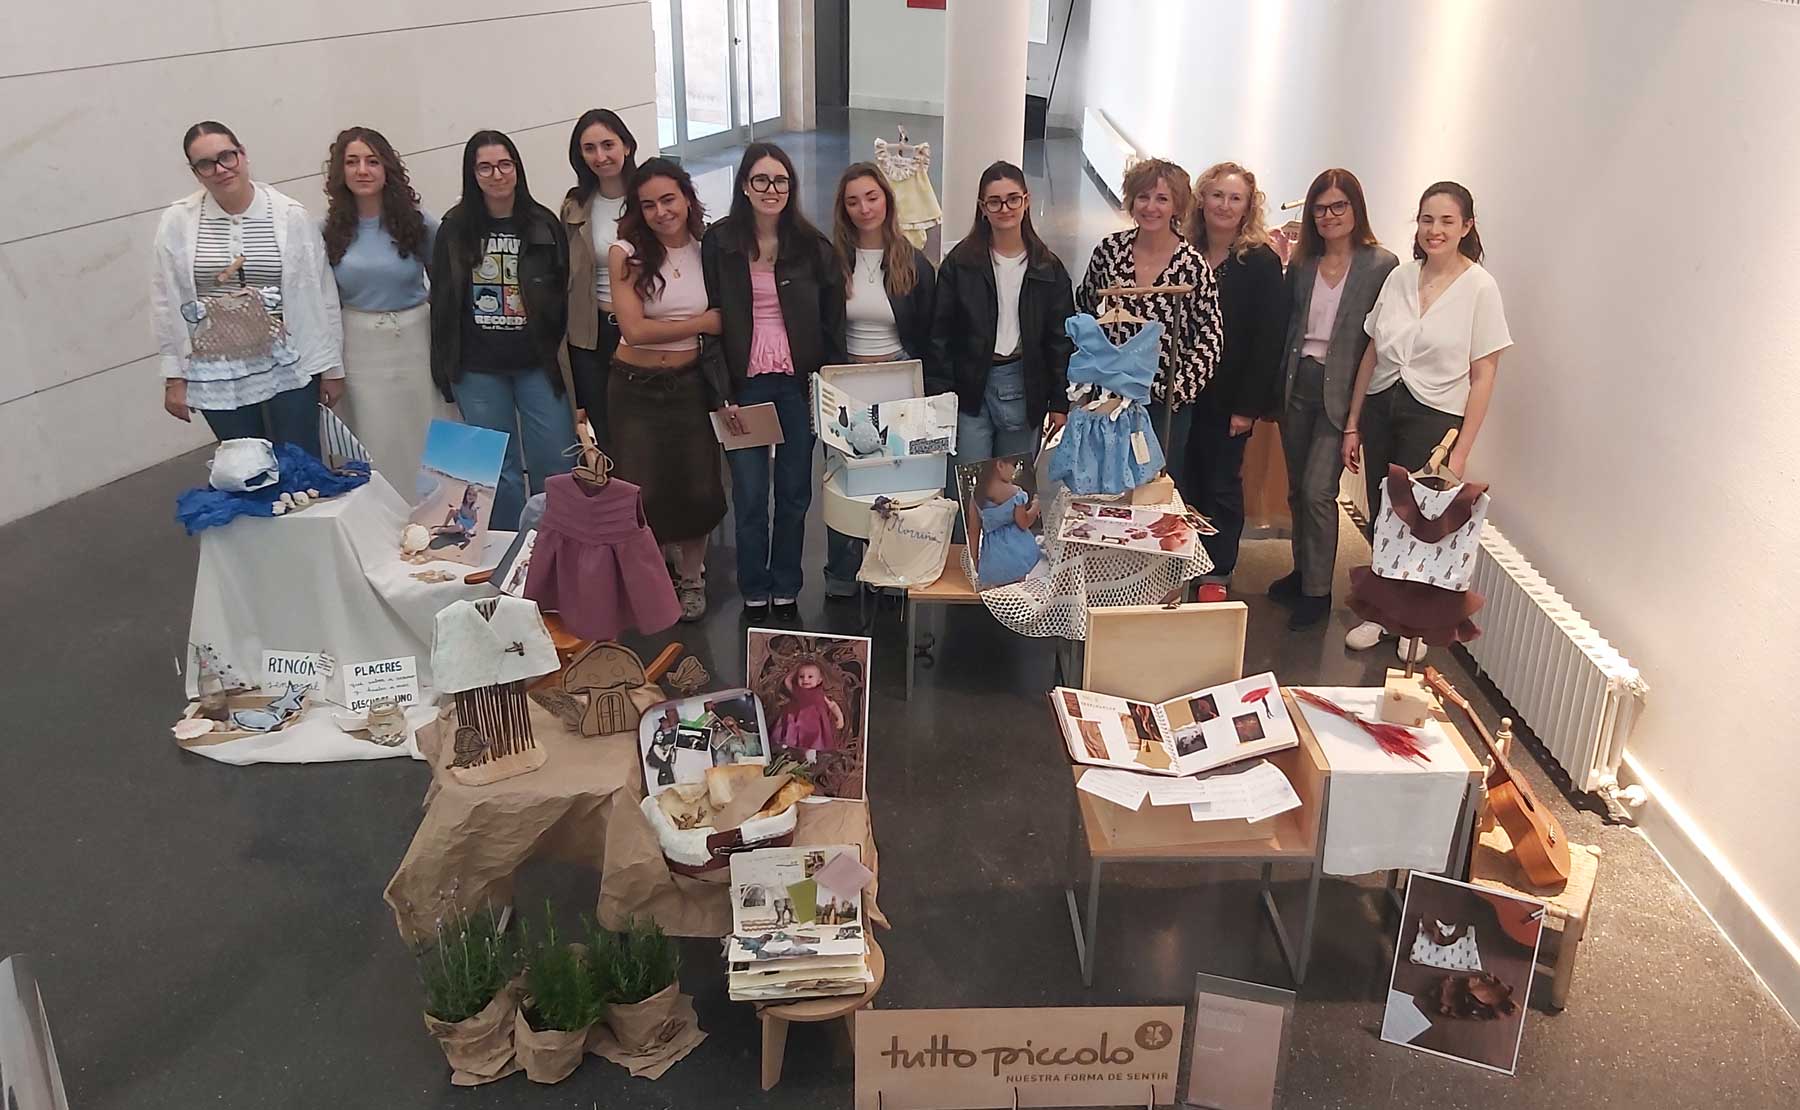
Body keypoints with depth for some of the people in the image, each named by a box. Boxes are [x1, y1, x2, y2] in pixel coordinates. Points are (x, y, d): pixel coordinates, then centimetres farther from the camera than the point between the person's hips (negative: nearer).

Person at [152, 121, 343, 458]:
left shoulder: (291, 215, -4)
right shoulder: (176, 222, -2)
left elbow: (320, 293, 0)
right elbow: (168, 304, 2)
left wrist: (331, 365, 1)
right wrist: (174, 377, 1)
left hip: (289, 368, -1)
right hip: (217, 376, 1)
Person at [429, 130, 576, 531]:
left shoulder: (545, 226, 1)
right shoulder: (454, 229, 3)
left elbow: (564, 298, 3)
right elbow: (442, 302, 5)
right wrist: (444, 368, 2)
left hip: (538, 365, 0)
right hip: (478, 370, 1)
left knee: (556, 465, 0)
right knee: (497, 469, 9)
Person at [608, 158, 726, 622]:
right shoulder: (626, 253, -9)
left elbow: (728, 319, 6)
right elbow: (635, 328, -15)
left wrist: (726, 388, -4)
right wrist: (702, 323, -11)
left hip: (691, 385, 2)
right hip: (635, 388, -2)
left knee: (697, 488, 6)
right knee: (642, 491, 1)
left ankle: (691, 578, 29)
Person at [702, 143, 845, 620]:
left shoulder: (812, 246, 2)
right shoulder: (719, 242, 0)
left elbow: (832, 322, 4)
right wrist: (721, 393, -7)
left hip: (798, 383, 1)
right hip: (744, 384, -1)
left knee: (794, 494, 9)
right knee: (749, 496, 2)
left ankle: (786, 590, 23)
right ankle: (754, 594, 18)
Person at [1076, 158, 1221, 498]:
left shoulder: (1193, 263, -7)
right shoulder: (1109, 250, 1)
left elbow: (1210, 333, -4)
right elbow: (1083, 311, 13)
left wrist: (1181, 383, -13)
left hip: (1167, 401, -2)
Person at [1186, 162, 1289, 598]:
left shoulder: (1261, 262, -6)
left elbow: (1268, 338, -10)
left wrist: (1248, 406, -14)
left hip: (1230, 396, -3)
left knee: (1222, 484, 4)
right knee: (1186, 478, 9)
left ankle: (1217, 573, 16)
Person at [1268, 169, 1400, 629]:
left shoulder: (1381, 264, -6)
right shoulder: (1301, 264, 9)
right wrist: (1279, 384, 0)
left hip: (1341, 389, -5)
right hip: (1298, 384, 5)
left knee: (1317, 491, -9)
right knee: (1298, 489, 13)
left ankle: (1318, 591, 4)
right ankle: (1303, 572, 30)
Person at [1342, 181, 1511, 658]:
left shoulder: (1480, 287, -7)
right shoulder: (1399, 277, 4)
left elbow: (1483, 376, -8)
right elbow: (1372, 354, 9)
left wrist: (1461, 452, -10)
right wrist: (1353, 424, 9)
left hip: (1434, 418, -4)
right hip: (1381, 409, 4)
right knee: (1381, 517, 9)